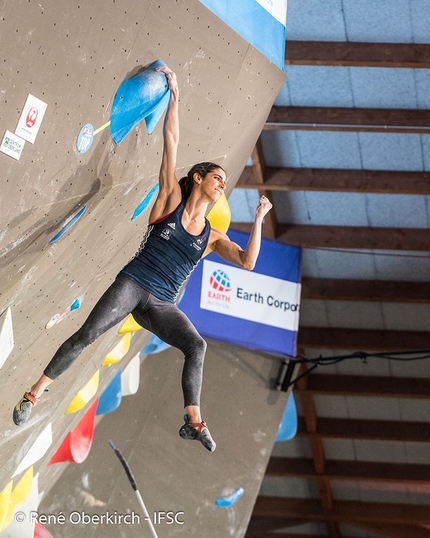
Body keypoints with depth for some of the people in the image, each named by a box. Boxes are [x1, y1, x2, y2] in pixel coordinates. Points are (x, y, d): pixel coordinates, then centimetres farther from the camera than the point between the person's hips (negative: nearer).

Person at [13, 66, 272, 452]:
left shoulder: (212, 237, 14)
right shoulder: (171, 199, 6)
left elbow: (247, 262, 2)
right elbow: (171, 143, 5)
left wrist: (258, 220, -2)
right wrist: (174, 95, 5)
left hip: (161, 306, 3)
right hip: (133, 285, -3)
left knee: (196, 345, -21)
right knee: (87, 334, -20)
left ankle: (194, 422, -22)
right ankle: (33, 396, -12)